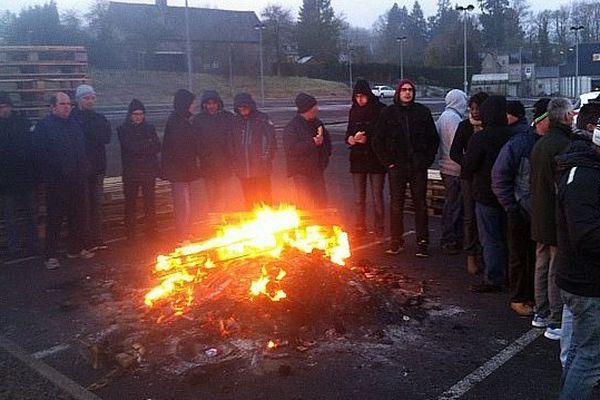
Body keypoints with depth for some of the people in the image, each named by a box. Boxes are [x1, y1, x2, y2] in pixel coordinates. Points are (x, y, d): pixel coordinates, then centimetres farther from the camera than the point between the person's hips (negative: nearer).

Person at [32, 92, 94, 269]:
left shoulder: (75, 125, 14)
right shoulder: (43, 126, -6)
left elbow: (83, 150, 19)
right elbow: (41, 155, -11)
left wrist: (85, 170, 9)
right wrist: (49, 174, -14)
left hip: (77, 181, 6)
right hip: (57, 182, -6)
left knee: (78, 216, 12)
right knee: (55, 218, 0)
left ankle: (77, 248, 26)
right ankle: (50, 255, 8)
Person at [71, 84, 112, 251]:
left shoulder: (100, 118, 11)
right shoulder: (73, 118, -4)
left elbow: (106, 137, -5)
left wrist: (88, 134, -13)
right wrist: (96, 136, -11)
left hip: (97, 166, 5)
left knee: (97, 203, 10)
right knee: (84, 206, -2)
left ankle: (97, 239, 17)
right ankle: (86, 241, 4)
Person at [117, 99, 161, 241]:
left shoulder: (150, 128, 9)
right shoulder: (123, 129, 0)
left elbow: (157, 147, -2)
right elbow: (131, 147, -14)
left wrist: (140, 147, -13)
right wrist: (148, 145, -8)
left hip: (148, 171, 2)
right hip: (131, 172, -2)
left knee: (150, 202, 4)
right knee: (130, 202, 4)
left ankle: (151, 230, 14)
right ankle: (130, 233, 12)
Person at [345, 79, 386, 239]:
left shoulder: (380, 110, -8)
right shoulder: (354, 111, 9)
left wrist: (367, 139, -19)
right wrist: (350, 139, -6)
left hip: (376, 159, -4)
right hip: (358, 159, 5)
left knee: (377, 197, 1)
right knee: (358, 198, 9)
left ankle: (379, 230, 13)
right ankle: (359, 229, 20)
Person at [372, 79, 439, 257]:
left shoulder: (423, 112, 3)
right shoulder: (388, 113, 2)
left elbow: (434, 139, 8)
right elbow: (377, 141, 5)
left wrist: (427, 159, 1)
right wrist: (387, 161, 0)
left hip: (418, 166, 0)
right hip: (397, 167, 0)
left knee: (420, 204, 5)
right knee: (396, 204, 5)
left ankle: (422, 242, 13)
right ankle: (396, 241, 16)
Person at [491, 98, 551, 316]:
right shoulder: (518, 143, -12)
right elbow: (499, 178, -8)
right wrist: (512, 208, -11)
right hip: (522, 214, -3)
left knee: (539, 257, 13)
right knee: (519, 257, 9)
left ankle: (533, 296, 29)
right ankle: (518, 299, 23)